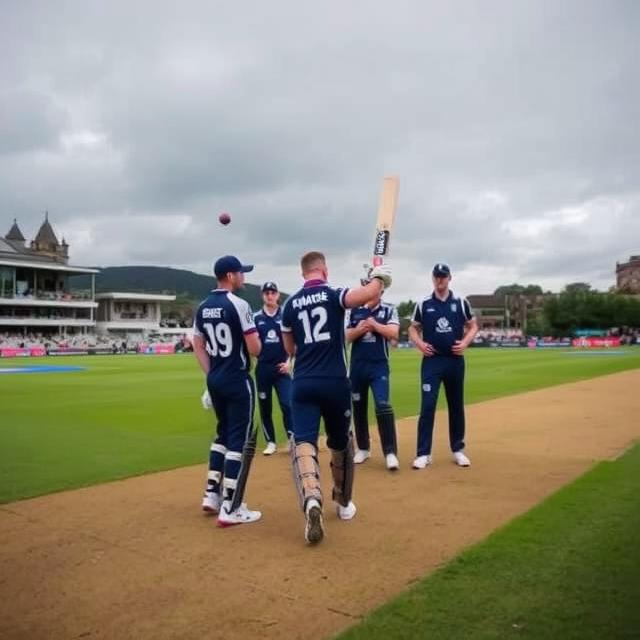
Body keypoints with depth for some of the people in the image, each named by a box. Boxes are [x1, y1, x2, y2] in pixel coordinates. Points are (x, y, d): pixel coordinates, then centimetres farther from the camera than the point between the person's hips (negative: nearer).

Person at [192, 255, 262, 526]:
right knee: (239, 439, -2)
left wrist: (211, 374, 15)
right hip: (237, 381, -8)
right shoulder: (238, 305, -14)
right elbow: (255, 349, -16)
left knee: (223, 433, 21)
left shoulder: (202, 308, 8)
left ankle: (212, 495, 23)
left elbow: (198, 346, 12)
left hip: (214, 380, 8)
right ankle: (230, 509, -1)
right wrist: (254, 337, 6)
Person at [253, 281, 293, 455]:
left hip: (281, 367, -1)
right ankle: (271, 442, 20)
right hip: (263, 368, 1)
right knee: (264, 407, 8)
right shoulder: (256, 318, 3)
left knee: (287, 404, -9)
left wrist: (289, 361, -6)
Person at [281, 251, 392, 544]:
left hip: (302, 384, 2)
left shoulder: (290, 304, 9)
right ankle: (343, 503, 35)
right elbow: (370, 293, -22)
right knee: (341, 443, 18)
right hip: (335, 383, -1)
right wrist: (378, 276, 0)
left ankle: (311, 499, -34)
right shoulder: (334, 295, -4)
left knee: (303, 441, -7)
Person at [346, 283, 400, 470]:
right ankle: (363, 448, 25)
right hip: (357, 366, 3)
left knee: (383, 405, -14)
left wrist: (374, 324, -22)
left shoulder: (389, 310, 1)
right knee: (358, 407, 10)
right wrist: (359, 329, -18)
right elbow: (346, 337, 0)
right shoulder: (353, 310, 5)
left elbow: (393, 333, -13)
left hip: (379, 366, -3)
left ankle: (390, 452, -9)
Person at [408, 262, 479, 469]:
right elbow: (413, 329, 10)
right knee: (427, 406, -8)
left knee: (456, 407, 11)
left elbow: (473, 326, 10)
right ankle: (423, 454, -3)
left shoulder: (461, 303, 4)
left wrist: (465, 342, -7)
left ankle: (458, 450, 23)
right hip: (432, 361, -1)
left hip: (455, 361, 2)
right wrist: (419, 343, -9)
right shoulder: (423, 304, 3)